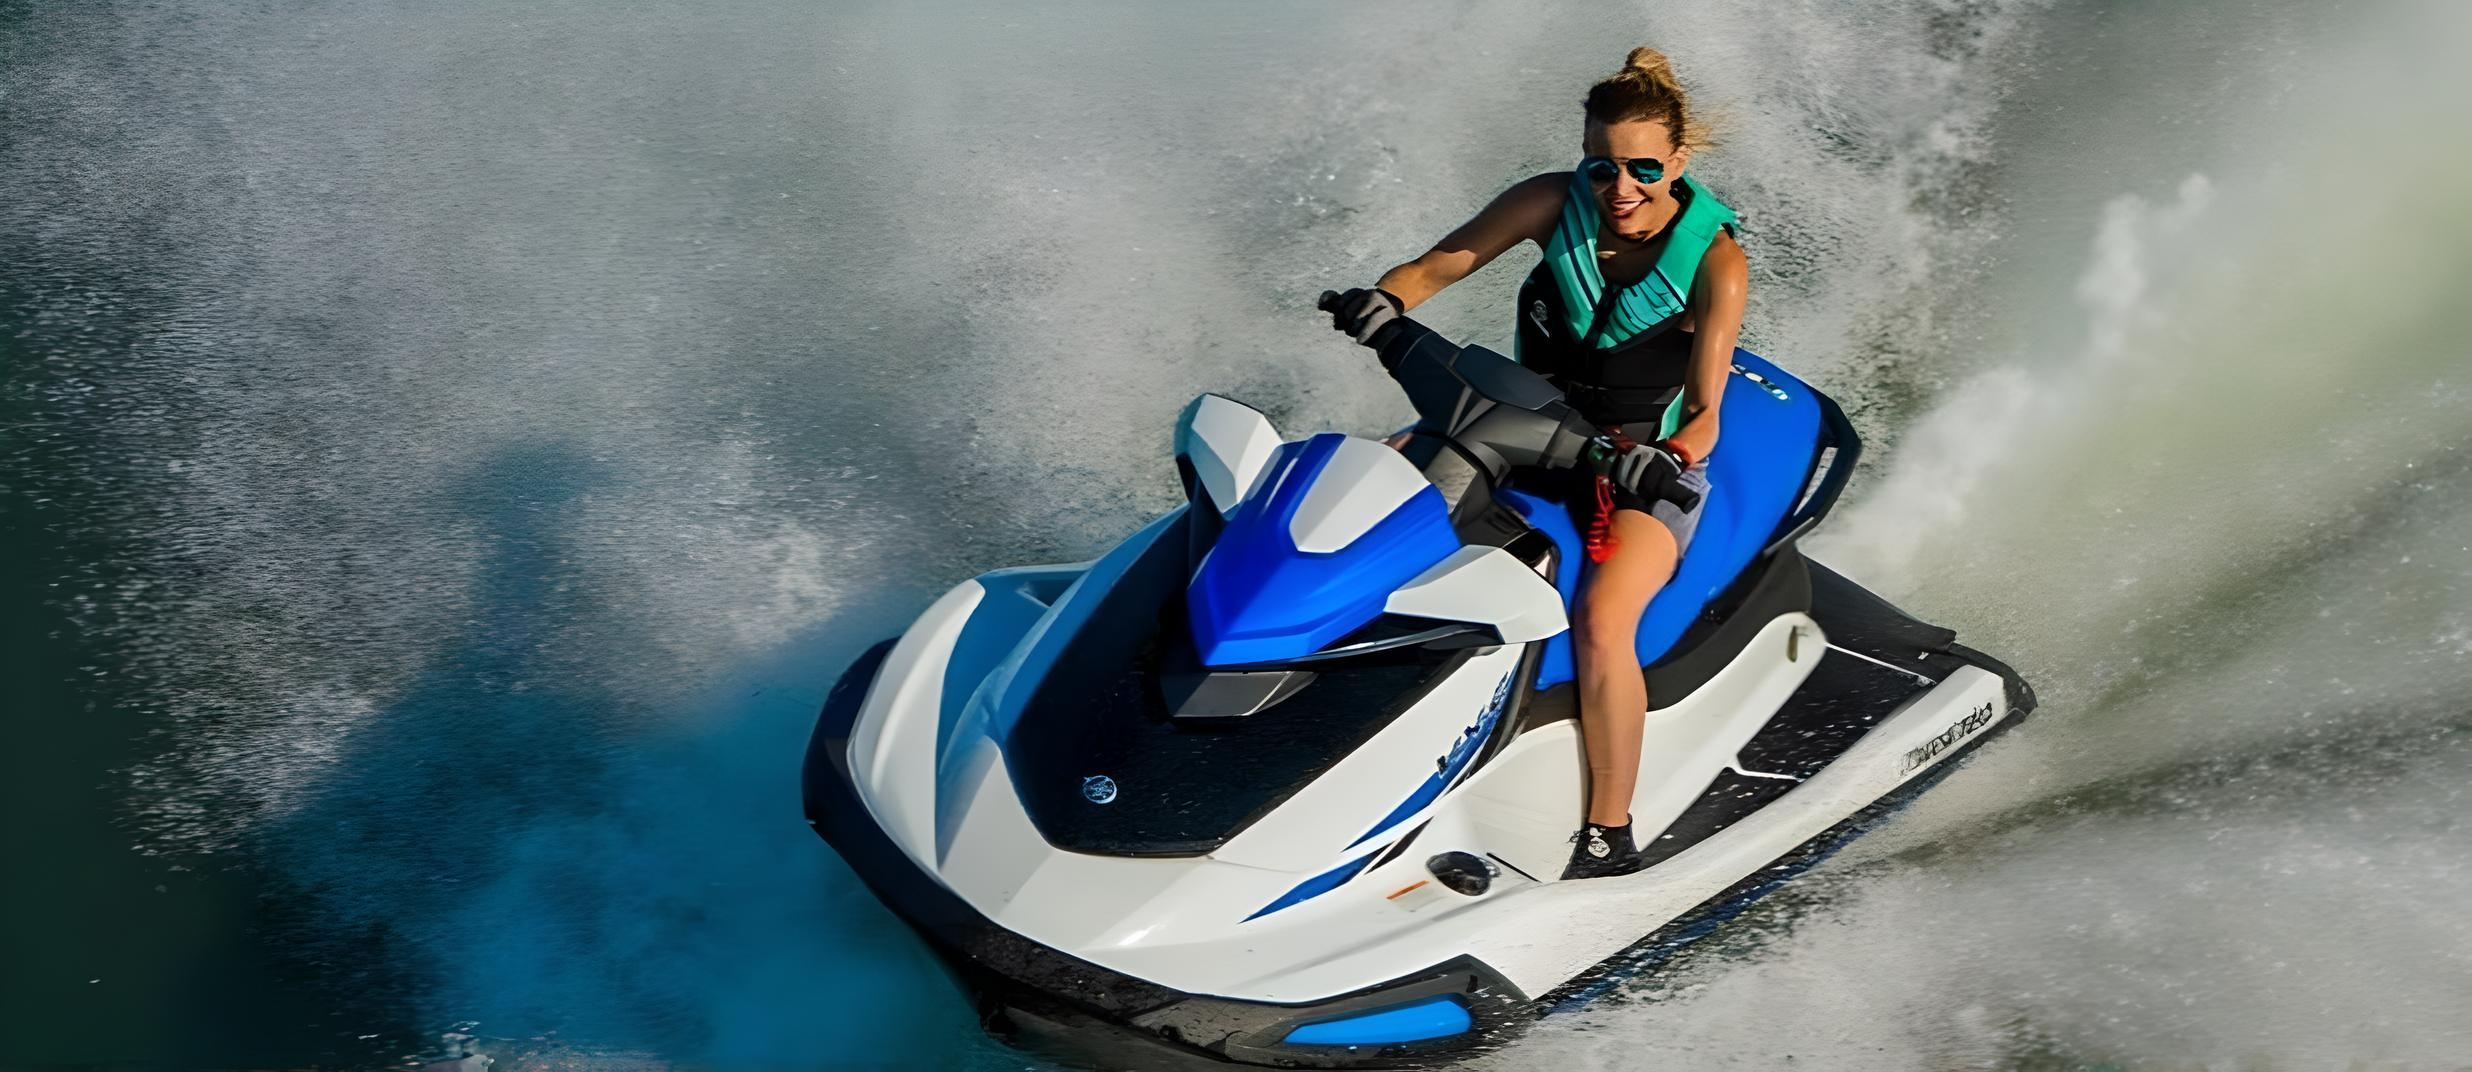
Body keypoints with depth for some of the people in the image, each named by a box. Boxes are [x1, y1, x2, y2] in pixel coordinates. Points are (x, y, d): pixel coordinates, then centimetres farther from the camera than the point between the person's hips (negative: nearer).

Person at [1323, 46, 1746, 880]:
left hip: (1649, 459, -4)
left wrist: (1671, 458, -44)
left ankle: (1609, 840, -15)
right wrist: (1381, 301, -30)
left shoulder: (1714, 261, -18)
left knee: (1601, 618, -32)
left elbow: (1703, 413, -21)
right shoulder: (1555, 204, -11)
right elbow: (1434, 267, -8)